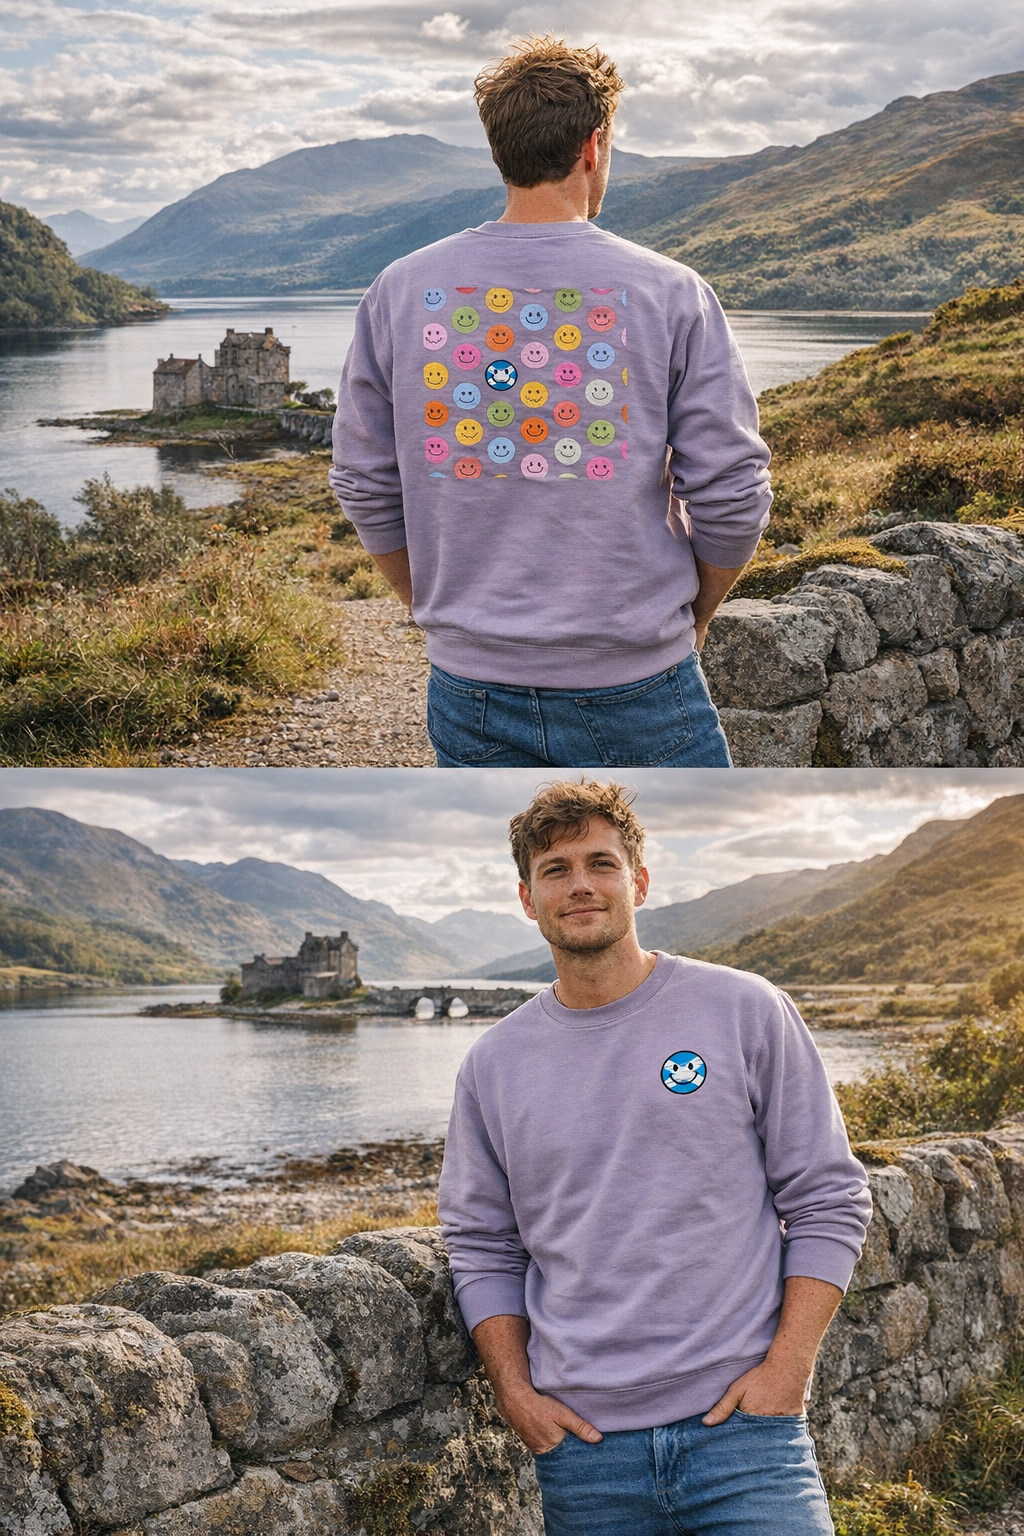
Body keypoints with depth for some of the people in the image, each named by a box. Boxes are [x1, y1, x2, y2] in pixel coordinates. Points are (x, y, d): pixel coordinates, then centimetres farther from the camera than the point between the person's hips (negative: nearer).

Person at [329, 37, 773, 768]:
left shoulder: (399, 292, 1)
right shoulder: (669, 294, -7)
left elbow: (366, 487, 7)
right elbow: (730, 495, -6)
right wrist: (692, 617, 11)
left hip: (472, 683, 3)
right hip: (635, 685, -3)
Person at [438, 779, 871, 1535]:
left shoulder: (745, 1012, 1)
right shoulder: (494, 1062, 8)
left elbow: (829, 1201, 1)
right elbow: (481, 1246, 13)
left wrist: (787, 1367, -7)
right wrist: (514, 1388, 0)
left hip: (739, 1422, -2)